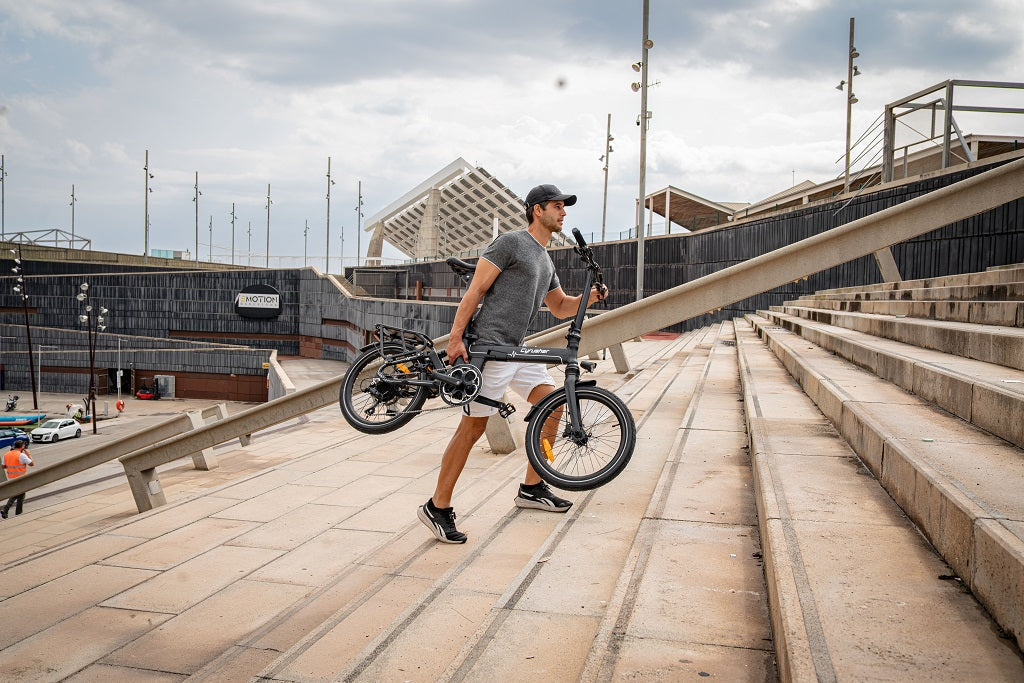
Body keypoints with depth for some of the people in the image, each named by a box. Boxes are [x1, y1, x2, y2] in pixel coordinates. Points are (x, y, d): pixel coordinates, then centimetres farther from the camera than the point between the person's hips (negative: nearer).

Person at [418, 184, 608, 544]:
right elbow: (475, 290, -11)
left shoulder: (546, 260, 21)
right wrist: (456, 338, -17)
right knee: (473, 426, -9)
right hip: (489, 346, -9)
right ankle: (437, 507, -1)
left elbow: (560, 307, 28)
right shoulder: (510, 243, -7)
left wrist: (589, 296, 9)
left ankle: (531, 488, 18)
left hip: (517, 349, 9)